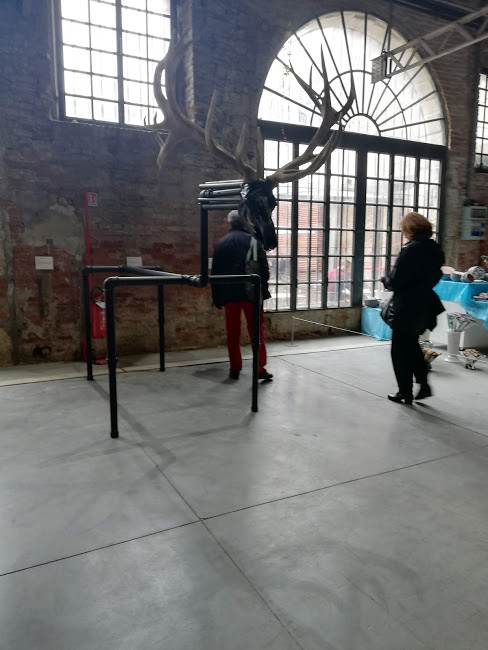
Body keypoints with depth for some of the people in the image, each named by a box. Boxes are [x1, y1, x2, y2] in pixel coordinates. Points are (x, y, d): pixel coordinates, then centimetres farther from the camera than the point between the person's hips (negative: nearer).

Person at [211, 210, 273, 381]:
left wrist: (217, 298, 9)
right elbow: (264, 267, -5)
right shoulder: (253, 240, -3)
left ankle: (235, 368, 14)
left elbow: (215, 272, 4)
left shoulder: (221, 243, 4)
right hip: (251, 292, -2)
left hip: (229, 293, 2)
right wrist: (263, 289, 4)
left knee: (233, 333, 10)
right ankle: (260, 368, 1)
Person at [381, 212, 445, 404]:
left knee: (400, 349, 6)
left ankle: (405, 392, 15)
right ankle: (423, 383, 23)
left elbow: (395, 281, -20)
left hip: (406, 307, -8)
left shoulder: (410, 250, -20)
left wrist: (385, 279, 0)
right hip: (425, 306, 8)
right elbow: (435, 277, 13)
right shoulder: (435, 249, 4)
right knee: (412, 345, 23)